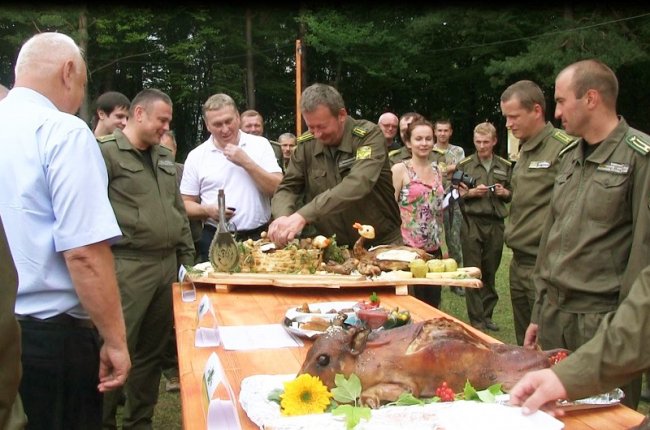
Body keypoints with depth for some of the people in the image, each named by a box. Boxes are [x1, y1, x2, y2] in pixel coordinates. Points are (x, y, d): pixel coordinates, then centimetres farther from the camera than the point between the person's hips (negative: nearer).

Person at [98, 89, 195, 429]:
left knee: (153, 350, 14)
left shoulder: (164, 157, 17)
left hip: (167, 265, 8)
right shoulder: (106, 151, -7)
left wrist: (186, 255, 17)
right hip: (127, 268, -7)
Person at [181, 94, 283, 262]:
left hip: (259, 237, 0)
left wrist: (247, 162, -12)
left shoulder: (260, 144, 3)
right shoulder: (196, 156, 4)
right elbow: (186, 204, 7)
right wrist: (207, 210, -12)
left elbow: (279, 189, -5)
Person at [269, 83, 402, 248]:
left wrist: (304, 215, -37)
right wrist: (283, 216, -20)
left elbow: (358, 185, -28)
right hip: (333, 248, 2)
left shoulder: (369, 135, -13)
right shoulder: (306, 144, 0)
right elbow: (287, 188, 4)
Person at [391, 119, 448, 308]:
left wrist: (444, 246, 17)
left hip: (434, 248, 6)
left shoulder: (437, 171, 11)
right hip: (408, 247, -5)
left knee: (433, 304, 11)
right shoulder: (399, 169, -7)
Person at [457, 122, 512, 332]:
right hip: (472, 222, -2)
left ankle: (487, 315, 21)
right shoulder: (465, 165, 4)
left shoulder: (505, 166, 11)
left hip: (496, 223, 3)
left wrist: (504, 192, -3)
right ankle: (476, 320, 4)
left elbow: (512, 194, 18)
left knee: (490, 272, 9)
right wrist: (472, 192, -12)